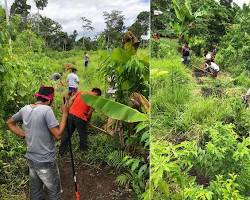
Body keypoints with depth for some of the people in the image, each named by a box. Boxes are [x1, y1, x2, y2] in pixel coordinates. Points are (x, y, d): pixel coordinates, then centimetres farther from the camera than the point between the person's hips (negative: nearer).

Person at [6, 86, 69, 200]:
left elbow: (9, 122, 15)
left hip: (31, 159, 7)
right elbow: (58, 134, -23)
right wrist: (65, 114, -16)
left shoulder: (25, 109, 0)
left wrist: (24, 135, 10)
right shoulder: (46, 110, -23)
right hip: (45, 161, -7)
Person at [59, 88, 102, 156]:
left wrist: (68, 111, 12)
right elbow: (89, 113, -3)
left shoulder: (80, 92, 16)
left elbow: (71, 100, 10)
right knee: (83, 137, 14)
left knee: (66, 135, 15)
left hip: (70, 114, 5)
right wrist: (87, 121, 13)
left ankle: (60, 153, 24)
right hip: (80, 118, -5)